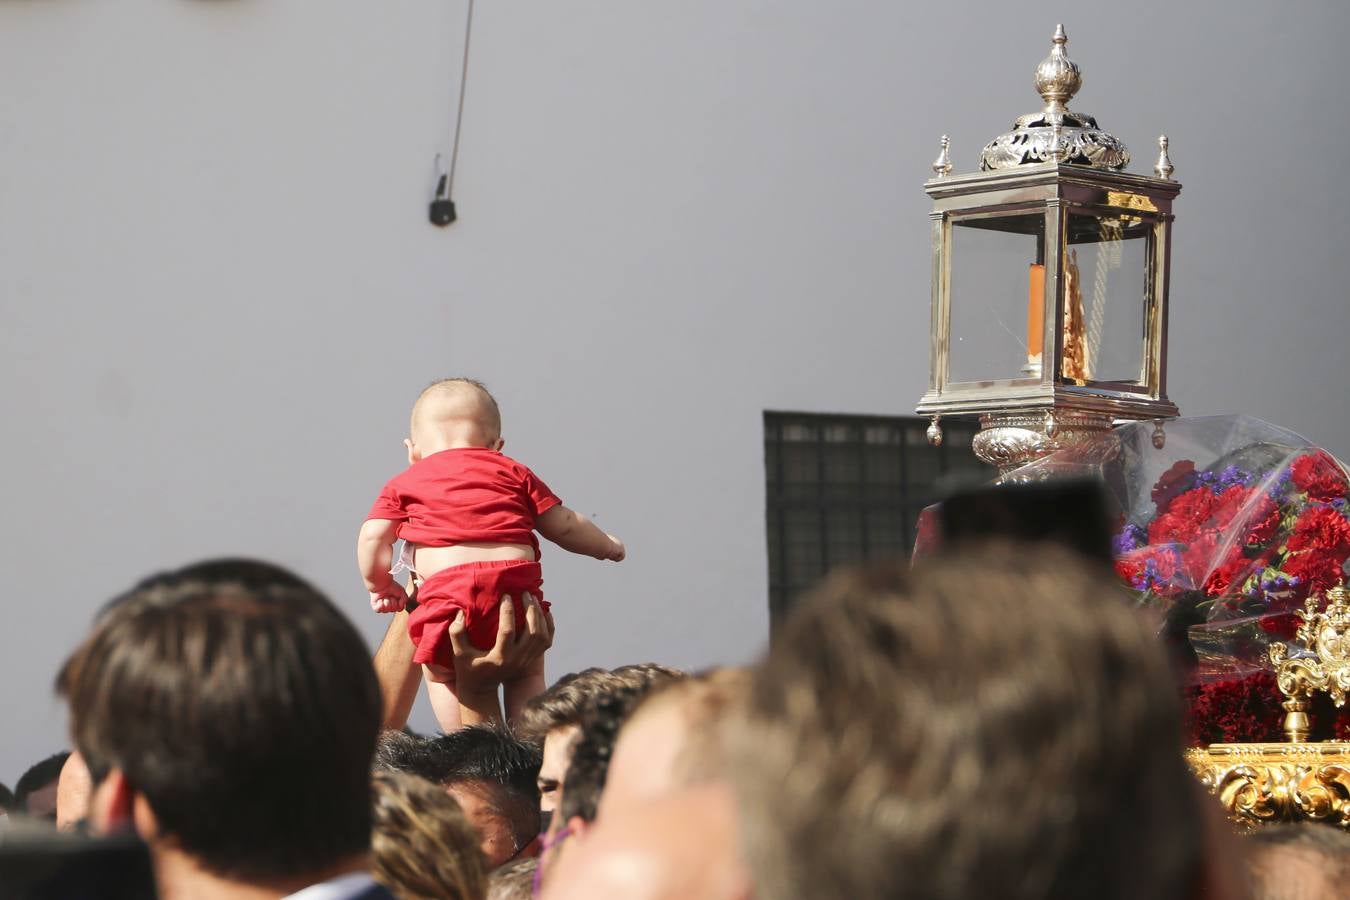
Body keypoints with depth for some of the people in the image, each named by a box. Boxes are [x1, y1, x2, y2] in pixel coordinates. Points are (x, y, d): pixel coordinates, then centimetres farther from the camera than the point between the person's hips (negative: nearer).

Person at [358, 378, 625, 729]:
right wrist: (606, 546, 41)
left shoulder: (404, 483, 21)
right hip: (515, 579, 2)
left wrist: (380, 586, 26)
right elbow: (563, 526, 23)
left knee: (441, 674, 15)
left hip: (447, 590, -2)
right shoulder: (512, 472, 25)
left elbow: (372, 538, 9)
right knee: (526, 673, 21)